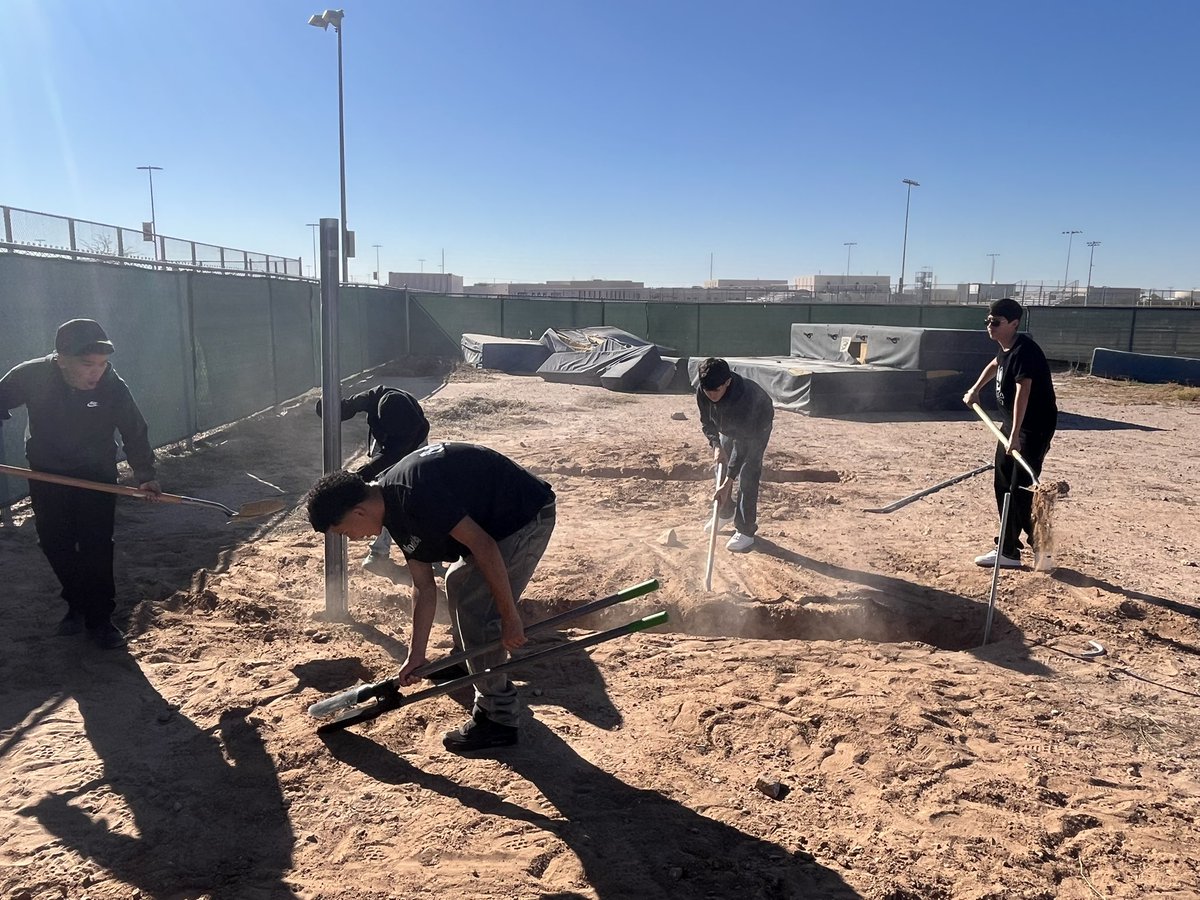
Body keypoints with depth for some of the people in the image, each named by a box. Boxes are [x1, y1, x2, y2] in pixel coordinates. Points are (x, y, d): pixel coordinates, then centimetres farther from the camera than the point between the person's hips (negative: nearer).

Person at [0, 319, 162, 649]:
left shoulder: (114, 387, -22)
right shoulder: (30, 376, -20)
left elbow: (135, 433, -12)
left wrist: (145, 474, -20)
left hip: (97, 478, -2)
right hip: (46, 475, 2)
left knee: (97, 548, -5)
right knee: (55, 546, 10)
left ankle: (99, 618, 7)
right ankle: (77, 604, 29)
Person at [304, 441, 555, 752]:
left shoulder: (413, 494, -26)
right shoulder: (395, 511, 5)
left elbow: (483, 546, -28)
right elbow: (424, 587, 9)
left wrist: (510, 616, -22)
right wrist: (417, 655, 10)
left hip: (528, 515, -10)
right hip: (500, 517, 10)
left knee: (477, 609, -9)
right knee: (459, 583, 23)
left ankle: (498, 718, 5)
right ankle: (491, 682, 41)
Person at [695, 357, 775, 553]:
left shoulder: (744, 397, -46)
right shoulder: (702, 391, -29)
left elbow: (742, 442, -44)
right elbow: (706, 422, -11)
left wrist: (727, 483, -45)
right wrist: (715, 445, -29)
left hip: (756, 427, -6)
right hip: (728, 426, 6)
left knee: (747, 477, -13)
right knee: (721, 467, 12)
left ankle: (746, 531, -4)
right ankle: (725, 513, 35)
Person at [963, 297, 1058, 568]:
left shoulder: (1024, 350, -24)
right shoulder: (1005, 348, 6)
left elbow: (1023, 391, -36)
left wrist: (1015, 434, -45)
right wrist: (975, 389, 27)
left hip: (1035, 427, -10)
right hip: (1012, 424, 10)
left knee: (1021, 489, -12)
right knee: (1002, 483, 14)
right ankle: (1008, 547, 23)